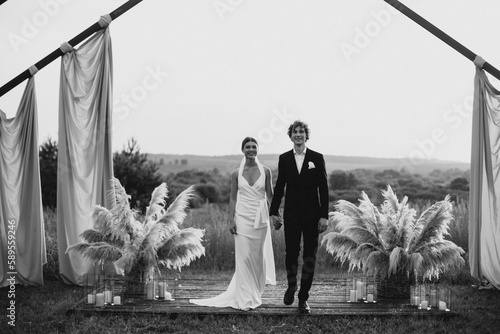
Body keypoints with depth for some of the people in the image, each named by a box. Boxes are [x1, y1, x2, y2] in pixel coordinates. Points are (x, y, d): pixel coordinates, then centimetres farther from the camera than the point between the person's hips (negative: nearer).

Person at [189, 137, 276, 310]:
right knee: (243, 257, -3)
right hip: (242, 217, -1)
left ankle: (254, 294, 26)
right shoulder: (236, 173, 2)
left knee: (258, 257, 7)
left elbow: (270, 195, 6)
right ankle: (245, 299, 5)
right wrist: (231, 219, -4)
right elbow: (233, 198, 4)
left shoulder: (265, 171, 2)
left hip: (260, 218, 1)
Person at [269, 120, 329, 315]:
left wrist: (324, 216, -6)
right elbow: (279, 187, 9)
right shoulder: (284, 159, 6)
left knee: (309, 257, 3)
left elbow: (323, 188, -1)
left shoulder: (317, 158, 1)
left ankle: (303, 299, 15)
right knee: (291, 253, 0)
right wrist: (273, 212, 4)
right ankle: (291, 286, 29)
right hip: (291, 214, 1)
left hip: (312, 215, -1)